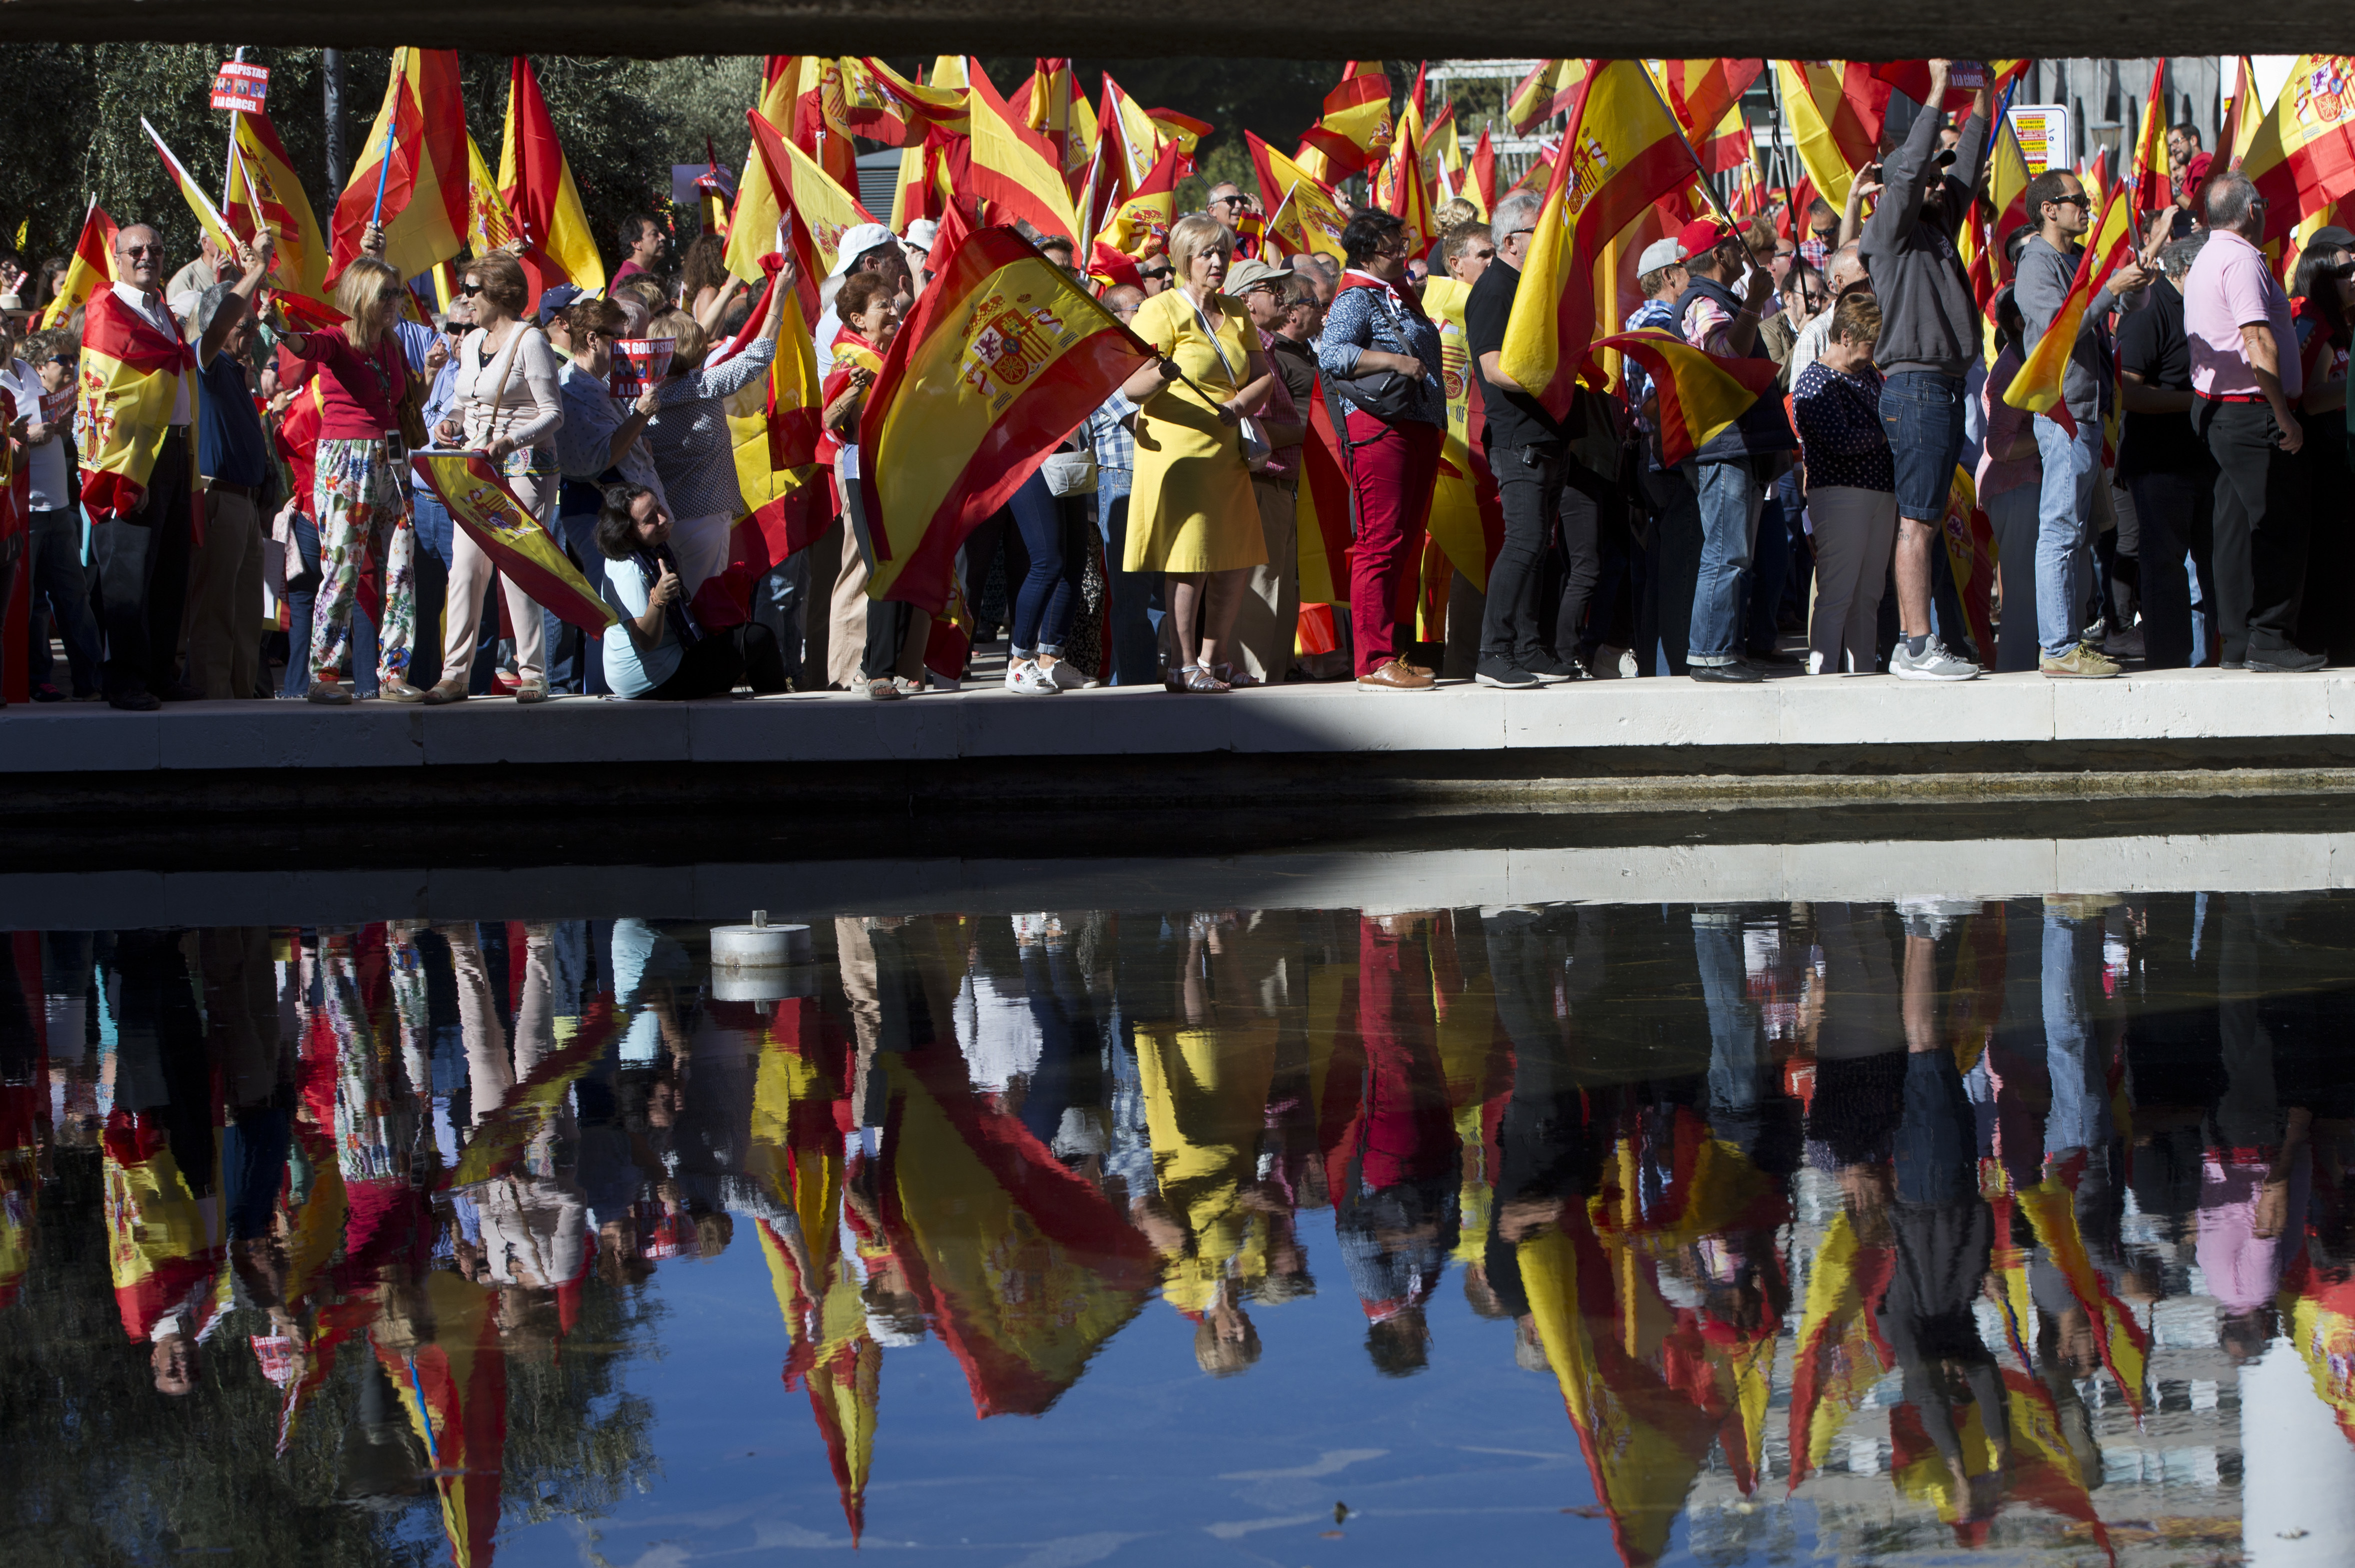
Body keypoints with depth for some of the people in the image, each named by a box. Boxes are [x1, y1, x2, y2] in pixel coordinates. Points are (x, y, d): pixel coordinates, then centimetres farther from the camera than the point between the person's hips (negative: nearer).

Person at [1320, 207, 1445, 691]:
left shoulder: (1401, 293, 22)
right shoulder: (1355, 298, -6)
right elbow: (1332, 353, -21)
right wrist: (1395, 361, -24)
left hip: (1420, 428, 10)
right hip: (1379, 428, -10)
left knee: (1407, 543, 10)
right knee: (1381, 542, -12)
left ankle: (1395, 652, 14)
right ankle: (1375, 662, -15)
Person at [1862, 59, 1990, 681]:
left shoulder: (1938, 230, 18)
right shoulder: (1892, 233, -5)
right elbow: (1910, 168, -16)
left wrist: (1982, 99, 20)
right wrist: (1937, 91, -14)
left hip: (1943, 387, 9)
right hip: (1916, 385, -9)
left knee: (1927, 519, 9)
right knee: (1917, 521, -11)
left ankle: (1912, 644, 11)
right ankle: (1918, 647, -14)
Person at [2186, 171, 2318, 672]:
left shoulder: (2205, 261, 18)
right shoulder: (2241, 259, -14)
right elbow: (2258, 342, -22)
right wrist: (2283, 415, -20)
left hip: (2215, 407, 10)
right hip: (2253, 412, -10)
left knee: (2237, 528, 10)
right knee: (2279, 527, -7)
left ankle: (2236, 643, 10)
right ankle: (2270, 640, -7)